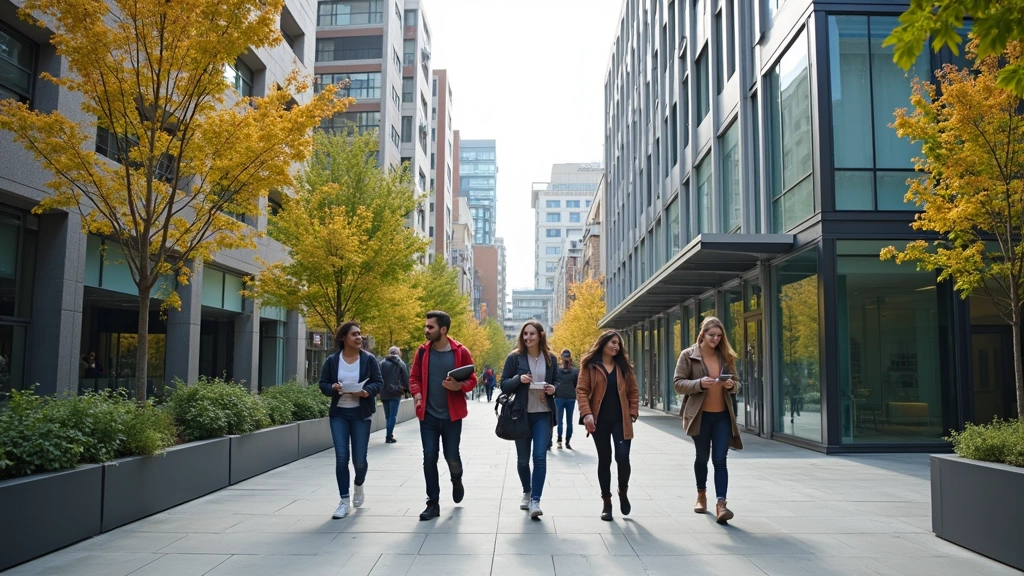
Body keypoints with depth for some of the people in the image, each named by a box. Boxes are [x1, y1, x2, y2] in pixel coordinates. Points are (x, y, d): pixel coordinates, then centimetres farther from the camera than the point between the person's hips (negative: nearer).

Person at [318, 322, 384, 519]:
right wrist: (333, 388, -19)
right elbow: (323, 384, 4)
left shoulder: (368, 359, -4)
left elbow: (378, 382, -3)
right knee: (341, 457, -5)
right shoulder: (332, 360, -1)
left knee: (359, 459, 2)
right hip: (338, 414, 1)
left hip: (361, 414, 0)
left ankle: (359, 486, 35)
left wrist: (367, 391, -24)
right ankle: (344, 501, 6)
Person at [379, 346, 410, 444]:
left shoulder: (382, 363, 5)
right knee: (393, 415, -2)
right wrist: (406, 389, 10)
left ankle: (389, 435, 15)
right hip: (395, 393, -3)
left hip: (384, 393, 3)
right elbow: (406, 378, 0)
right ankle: (389, 437, -9)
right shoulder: (401, 363, 0)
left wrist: (380, 390, 13)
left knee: (387, 415, 13)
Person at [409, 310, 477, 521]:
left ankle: (457, 480, 41)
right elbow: (414, 377, 8)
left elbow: (472, 380, -2)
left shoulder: (460, 352, -7)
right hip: (428, 415, 2)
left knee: (452, 457, 6)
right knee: (429, 458, 1)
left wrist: (459, 386, -22)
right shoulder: (422, 351, 0)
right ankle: (433, 503, 11)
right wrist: (417, 394, -11)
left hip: (451, 416, -2)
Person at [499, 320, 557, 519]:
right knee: (523, 458, 10)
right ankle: (527, 492, 33)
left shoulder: (550, 358, 4)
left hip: (543, 414, 0)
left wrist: (553, 389, -8)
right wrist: (519, 379, -20)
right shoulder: (514, 357, -3)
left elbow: (556, 383, 15)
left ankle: (535, 501, -7)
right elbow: (504, 385, -1)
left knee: (540, 457, -10)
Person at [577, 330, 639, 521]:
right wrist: (586, 413, -18)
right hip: (599, 420, -1)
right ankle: (606, 502, 18)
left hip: (621, 420, 2)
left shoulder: (624, 366, 9)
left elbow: (633, 391, 11)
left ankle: (623, 491, 19)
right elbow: (582, 390, -6)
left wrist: (633, 413, 1)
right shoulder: (589, 365, 0)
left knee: (623, 458, -10)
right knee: (604, 460, 6)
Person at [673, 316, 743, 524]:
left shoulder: (726, 356, 6)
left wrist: (731, 385, -12)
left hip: (722, 415, 2)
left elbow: (736, 384, 12)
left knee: (720, 459, -5)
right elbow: (678, 383, -8)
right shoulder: (688, 355, -4)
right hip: (700, 415, -2)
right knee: (702, 457, 13)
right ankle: (701, 495, 33)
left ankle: (721, 504, -9)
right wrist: (699, 383, -25)